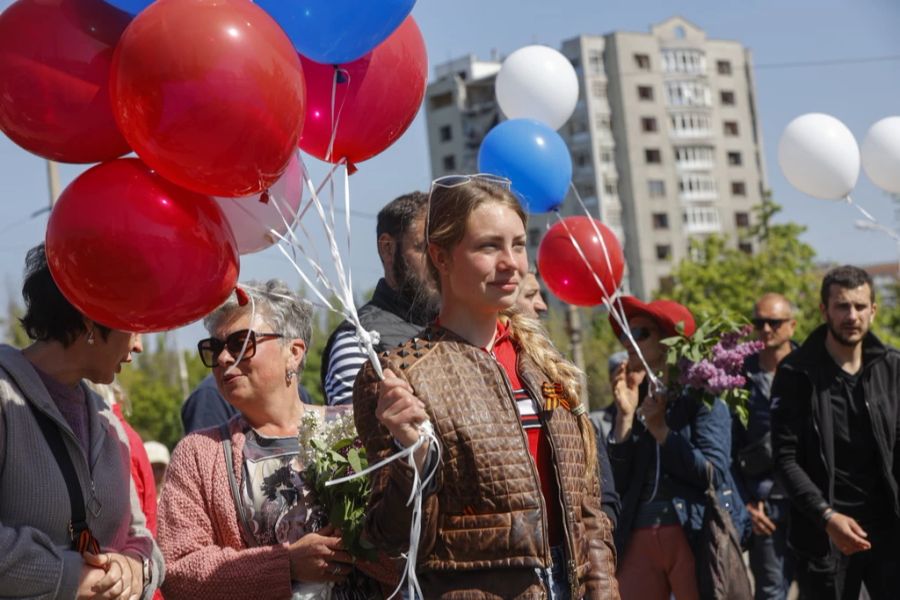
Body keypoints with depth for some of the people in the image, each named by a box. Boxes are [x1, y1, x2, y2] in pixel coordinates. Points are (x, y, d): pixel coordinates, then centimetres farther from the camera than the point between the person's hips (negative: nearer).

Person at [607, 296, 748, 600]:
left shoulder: (699, 395, 1)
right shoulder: (631, 400, 12)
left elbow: (714, 474, -10)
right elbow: (619, 485, 3)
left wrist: (661, 430, -6)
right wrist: (625, 416, -3)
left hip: (696, 536, -4)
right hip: (639, 539, 4)